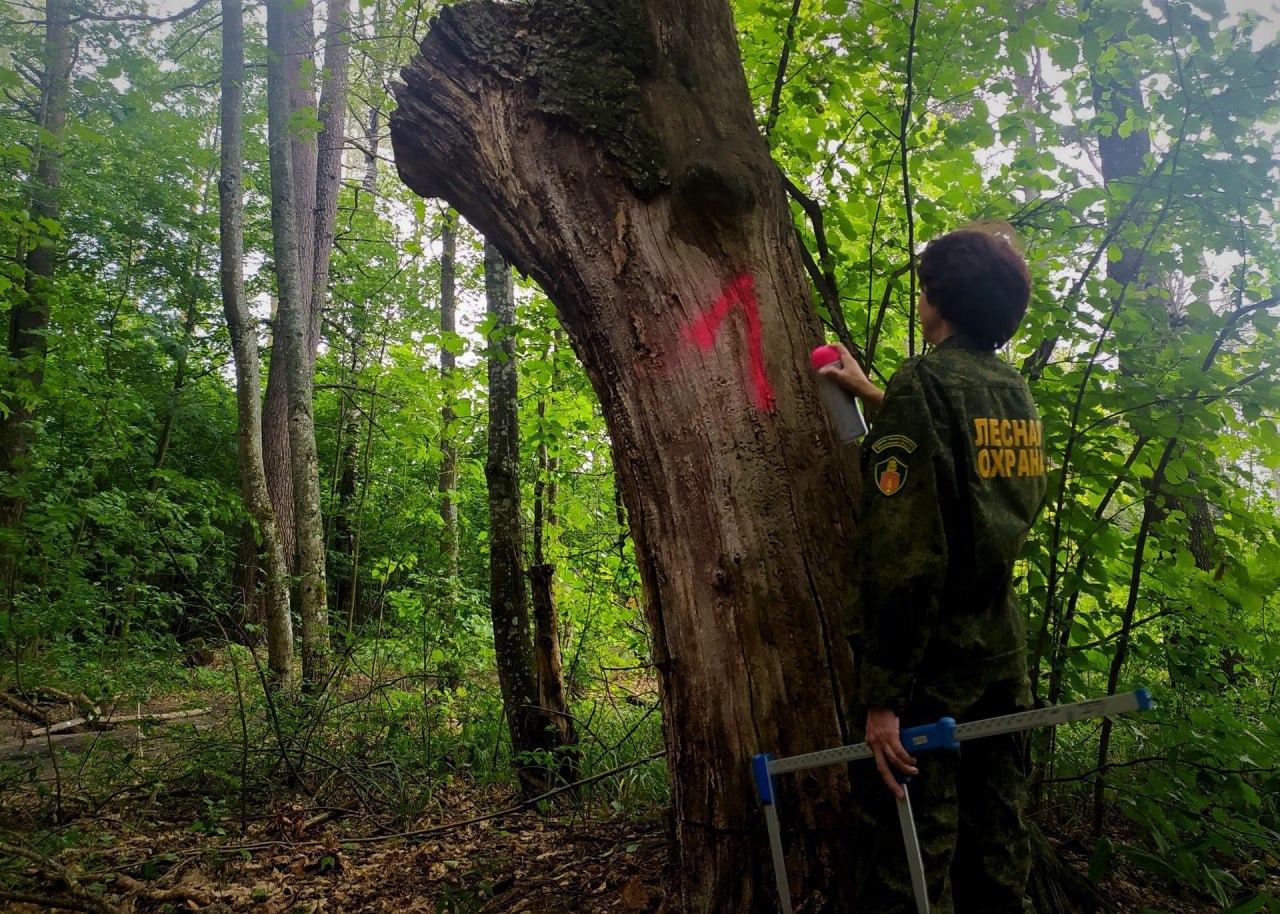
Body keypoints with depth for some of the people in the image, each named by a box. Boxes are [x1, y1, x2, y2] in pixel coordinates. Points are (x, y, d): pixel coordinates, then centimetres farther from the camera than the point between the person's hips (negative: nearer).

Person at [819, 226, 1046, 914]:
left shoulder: (923, 382, -15)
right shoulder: (1017, 393, 8)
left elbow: (902, 552, -22)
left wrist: (882, 695, -20)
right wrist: (875, 399, 33)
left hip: (932, 660, -8)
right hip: (1001, 656, 8)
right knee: (997, 851, 18)